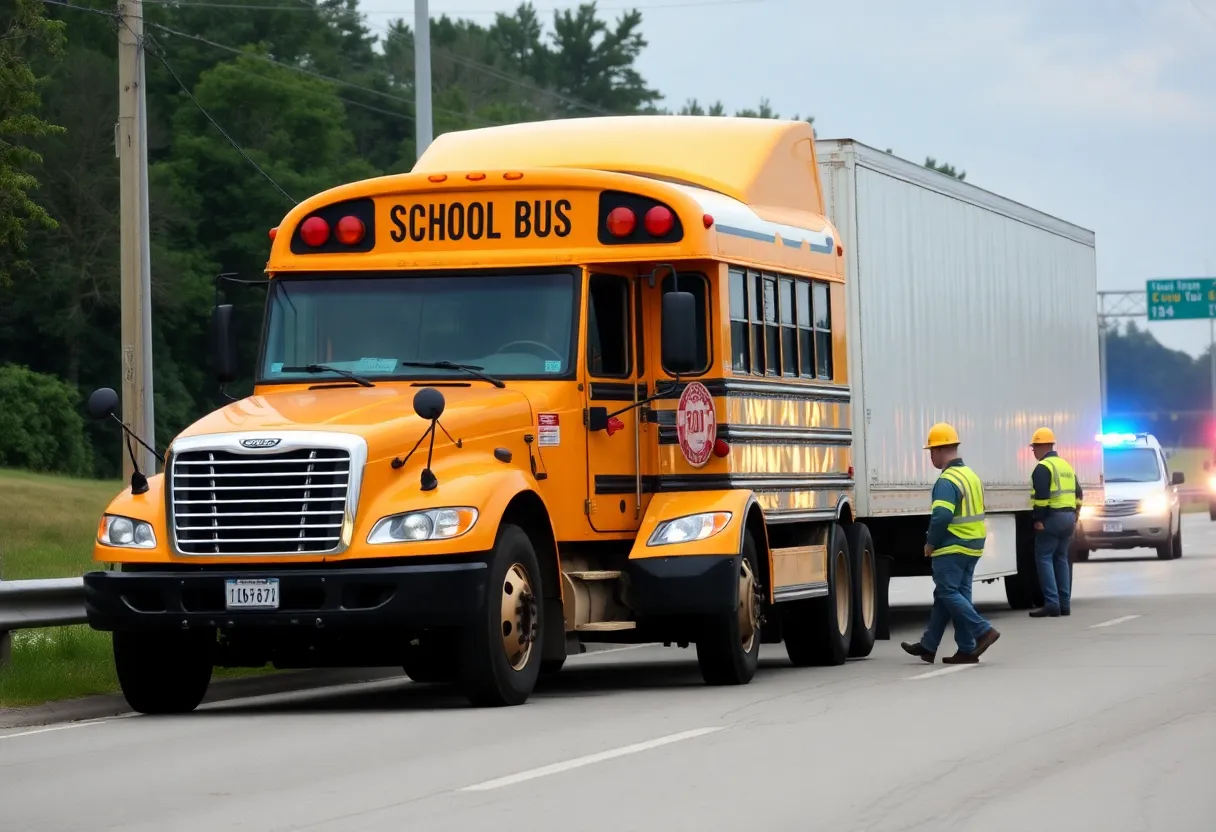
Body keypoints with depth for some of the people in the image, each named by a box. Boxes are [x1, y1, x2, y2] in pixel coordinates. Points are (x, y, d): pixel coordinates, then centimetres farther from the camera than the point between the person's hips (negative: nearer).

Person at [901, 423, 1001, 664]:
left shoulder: (947, 481, -17)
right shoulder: (971, 476, 15)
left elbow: (941, 517, -26)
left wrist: (931, 543, -11)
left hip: (952, 547, -10)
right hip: (972, 547, 10)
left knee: (948, 593, -4)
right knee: (946, 594, 12)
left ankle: (983, 631, -13)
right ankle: (928, 646, 17)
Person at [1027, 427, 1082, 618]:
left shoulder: (1043, 467, -10)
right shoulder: (1066, 466, 19)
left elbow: (1041, 496, -20)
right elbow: (1078, 493, 21)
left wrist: (1038, 519, -17)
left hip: (1052, 517, -9)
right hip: (1069, 516, 9)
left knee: (1044, 558, -5)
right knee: (1061, 558, 14)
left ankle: (1052, 604, -14)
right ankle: (1064, 604, 12)